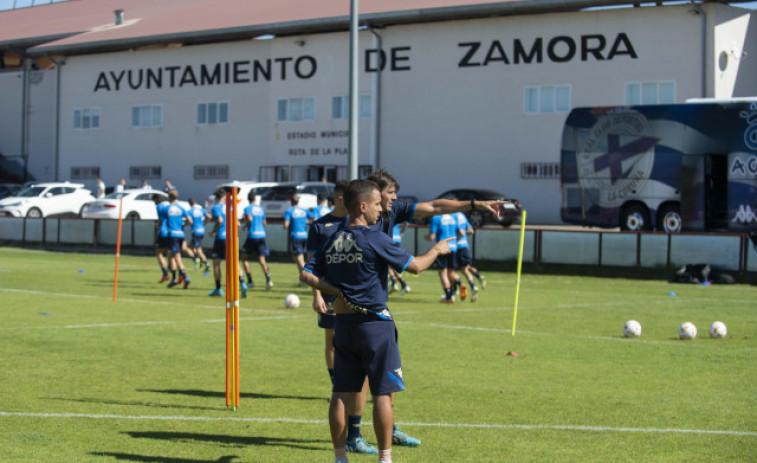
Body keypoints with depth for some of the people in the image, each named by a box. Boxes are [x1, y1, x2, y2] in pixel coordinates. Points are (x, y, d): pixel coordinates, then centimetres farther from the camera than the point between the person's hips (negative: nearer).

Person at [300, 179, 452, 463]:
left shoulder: (332, 241, 6)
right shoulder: (375, 239, -13)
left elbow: (307, 276, 4)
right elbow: (415, 266, -8)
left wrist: (339, 293, 3)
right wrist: (436, 250, 9)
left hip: (343, 322, 6)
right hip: (375, 324, -6)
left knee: (341, 393, 8)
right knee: (383, 393, 1)